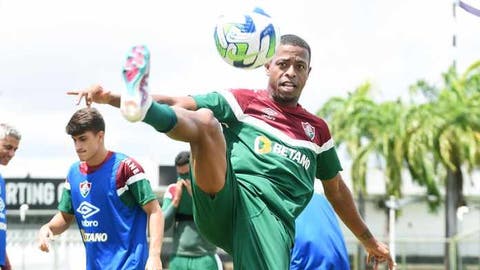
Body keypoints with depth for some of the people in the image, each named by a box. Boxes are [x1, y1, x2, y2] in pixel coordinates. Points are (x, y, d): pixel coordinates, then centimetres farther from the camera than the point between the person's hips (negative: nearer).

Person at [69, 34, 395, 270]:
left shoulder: (317, 129, 26)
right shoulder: (243, 101, 16)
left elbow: (336, 190, 36)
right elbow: (180, 104, 6)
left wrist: (370, 241, 39)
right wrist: (111, 97, -7)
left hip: (272, 220, 2)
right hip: (224, 202, -1)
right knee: (205, 118, -26)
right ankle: (142, 104, -56)